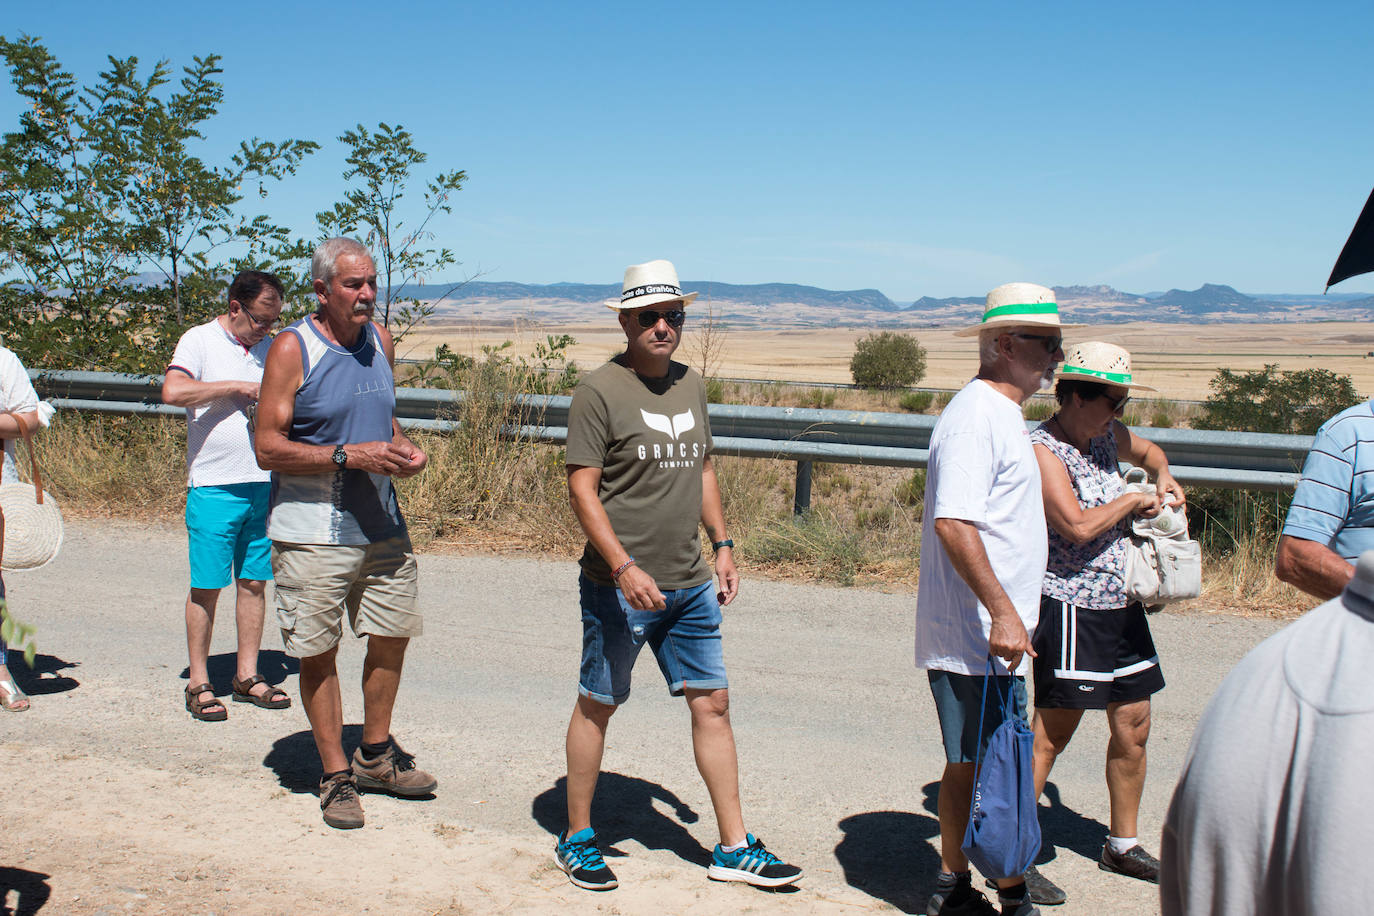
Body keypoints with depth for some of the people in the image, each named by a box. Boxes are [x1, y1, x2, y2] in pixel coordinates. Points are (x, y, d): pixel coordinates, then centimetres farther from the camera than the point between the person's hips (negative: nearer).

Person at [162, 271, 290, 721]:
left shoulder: (270, 347, 15)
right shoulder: (199, 341, -3)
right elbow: (173, 391, -20)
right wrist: (237, 387, -18)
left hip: (265, 483, 5)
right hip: (214, 486, -5)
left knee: (254, 582, 8)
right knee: (206, 587, 0)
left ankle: (247, 676, 17)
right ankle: (199, 684, 9)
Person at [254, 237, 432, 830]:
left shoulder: (378, 339, 8)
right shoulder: (292, 349, -11)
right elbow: (268, 448, -14)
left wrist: (405, 450, 0)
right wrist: (350, 456, -22)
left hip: (382, 527, 6)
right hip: (312, 534, -6)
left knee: (392, 638, 13)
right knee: (319, 654, 3)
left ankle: (375, 755, 32)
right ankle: (336, 775, 18)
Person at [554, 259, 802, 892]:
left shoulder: (690, 387, 11)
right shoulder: (600, 390, -9)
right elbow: (582, 489, -13)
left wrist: (722, 544, 14)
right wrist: (625, 567, -21)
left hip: (689, 585, 6)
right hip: (619, 585, -6)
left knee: (712, 703, 7)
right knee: (597, 704, 7)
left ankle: (734, 848, 18)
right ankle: (577, 839, 23)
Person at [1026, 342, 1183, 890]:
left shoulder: (1106, 435, 10)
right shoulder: (1043, 450, -15)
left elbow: (1148, 451, 33)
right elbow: (1077, 525, -26)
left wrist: (1163, 476, 12)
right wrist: (1134, 501, -11)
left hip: (1121, 605, 9)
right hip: (1071, 607, -9)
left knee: (1133, 726, 13)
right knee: (1052, 732, -5)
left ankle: (1123, 844, 29)